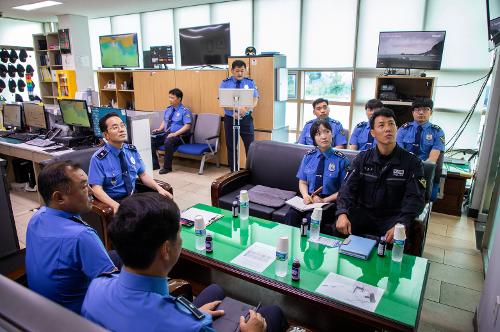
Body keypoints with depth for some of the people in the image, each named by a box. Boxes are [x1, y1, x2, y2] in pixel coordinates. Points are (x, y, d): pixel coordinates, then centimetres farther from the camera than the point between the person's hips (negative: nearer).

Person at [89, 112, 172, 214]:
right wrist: (115, 205, -32)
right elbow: (97, 189, -15)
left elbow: (143, 175, 8)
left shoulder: (132, 150, 4)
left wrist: (158, 188, -9)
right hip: (114, 200, -5)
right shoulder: (98, 158, -11)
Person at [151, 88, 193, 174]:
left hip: (179, 136, -7)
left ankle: (167, 167, -21)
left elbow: (187, 126, -15)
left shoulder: (185, 111, -7)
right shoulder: (168, 110, 15)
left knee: (168, 141, -36)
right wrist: (159, 129, 2)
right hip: (166, 134, 7)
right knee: (151, 141, -15)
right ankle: (155, 164, -1)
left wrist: (175, 134, -24)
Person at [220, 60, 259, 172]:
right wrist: (236, 108, -25)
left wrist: (245, 109, -26)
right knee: (231, 147, 9)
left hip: (246, 119, 0)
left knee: (250, 146, -4)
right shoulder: (225, 83, 0)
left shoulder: (250, 82, 2)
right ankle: (233, 171, 22)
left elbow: (255, 101, -5)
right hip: (230, 118, 1)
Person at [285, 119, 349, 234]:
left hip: (329, 202, -2)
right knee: (291, 215, -28)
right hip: (309, 199, 3)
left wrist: (324, 200, -13)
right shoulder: (308, 157, 9)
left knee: (311, 218, -32)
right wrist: (305, 196, -9)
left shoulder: (341, 160, -2)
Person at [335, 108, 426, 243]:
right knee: (338, 228, -24)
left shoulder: (412, 162, -2)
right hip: (364, 213, 2)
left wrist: (401, 225, -30)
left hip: (393, 217, -2)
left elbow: (414, 198, -11)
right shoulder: (362, 158, 5)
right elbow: (348, 188, -4)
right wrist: (342, 213, -25)